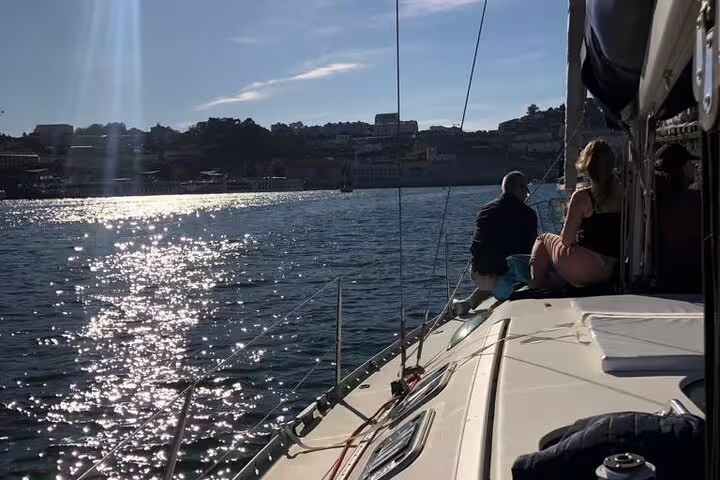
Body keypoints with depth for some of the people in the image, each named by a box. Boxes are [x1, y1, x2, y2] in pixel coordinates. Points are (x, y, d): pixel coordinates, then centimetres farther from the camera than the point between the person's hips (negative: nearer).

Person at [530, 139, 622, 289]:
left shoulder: (582, 197, -15)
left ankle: (536, 284, 22)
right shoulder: (620, 192, -3)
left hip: (584, 270, -6)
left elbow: (566, 240, -15)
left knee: (544, 239, 22)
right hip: (609, 272, 6)